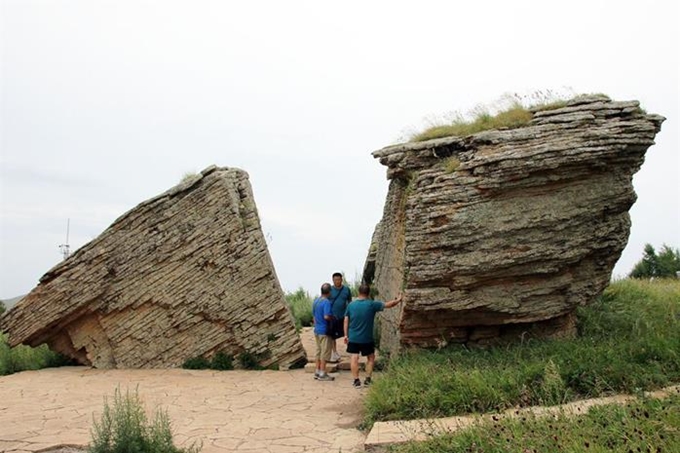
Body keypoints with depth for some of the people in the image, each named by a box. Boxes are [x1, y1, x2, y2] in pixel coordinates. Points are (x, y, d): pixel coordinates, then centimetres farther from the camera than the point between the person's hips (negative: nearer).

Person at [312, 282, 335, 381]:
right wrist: (333, 317, -8)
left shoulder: (315, 301, 9)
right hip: (324, 331, -8)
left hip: (317, 330, 8)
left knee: (319, 351, 16)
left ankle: (317, 372, 21)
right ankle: (322, 374, 5)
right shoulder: (326, 302, -18)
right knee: (325, 352, 0)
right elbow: (326, 316, -27)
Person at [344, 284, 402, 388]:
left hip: (353, 338, 1)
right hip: (367, 339, -1)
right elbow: (388, 304, -3)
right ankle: (368, 379, 15)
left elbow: (346, 321, 2)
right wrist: (398, 300, 15)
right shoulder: (372, 304, -10)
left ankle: (356, 381, 5)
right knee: (371, 358, 16)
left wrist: (346, 335, 10)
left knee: (354, 358, 6)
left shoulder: (351, 305, -3)